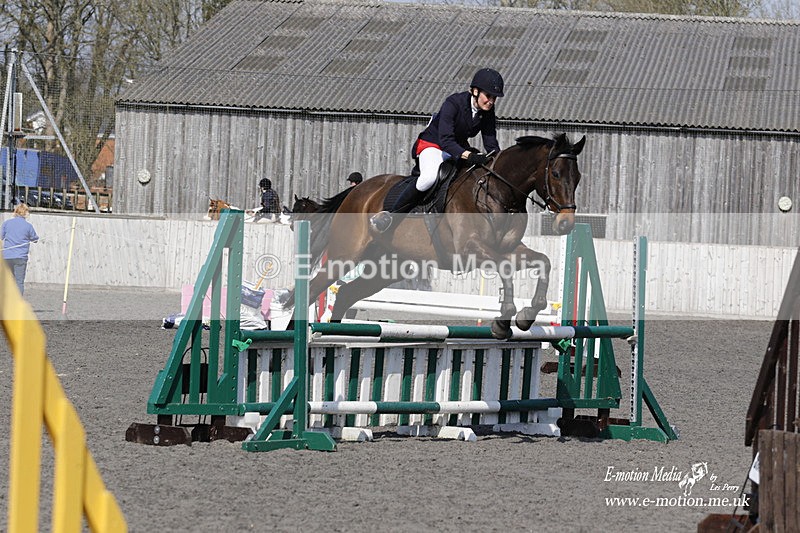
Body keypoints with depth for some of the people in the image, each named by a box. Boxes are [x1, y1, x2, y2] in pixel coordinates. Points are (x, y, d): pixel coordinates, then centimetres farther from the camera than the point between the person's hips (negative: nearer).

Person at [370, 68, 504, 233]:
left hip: (460, 149, 7)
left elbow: (491, 144, -4)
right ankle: (392, 214, -26)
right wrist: (469, 156, -49)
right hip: (432, 145, -7)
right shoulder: (453, 103, -26)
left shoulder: (487, 111, -7)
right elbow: (445, 140, -35)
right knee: (430, 177, -38)